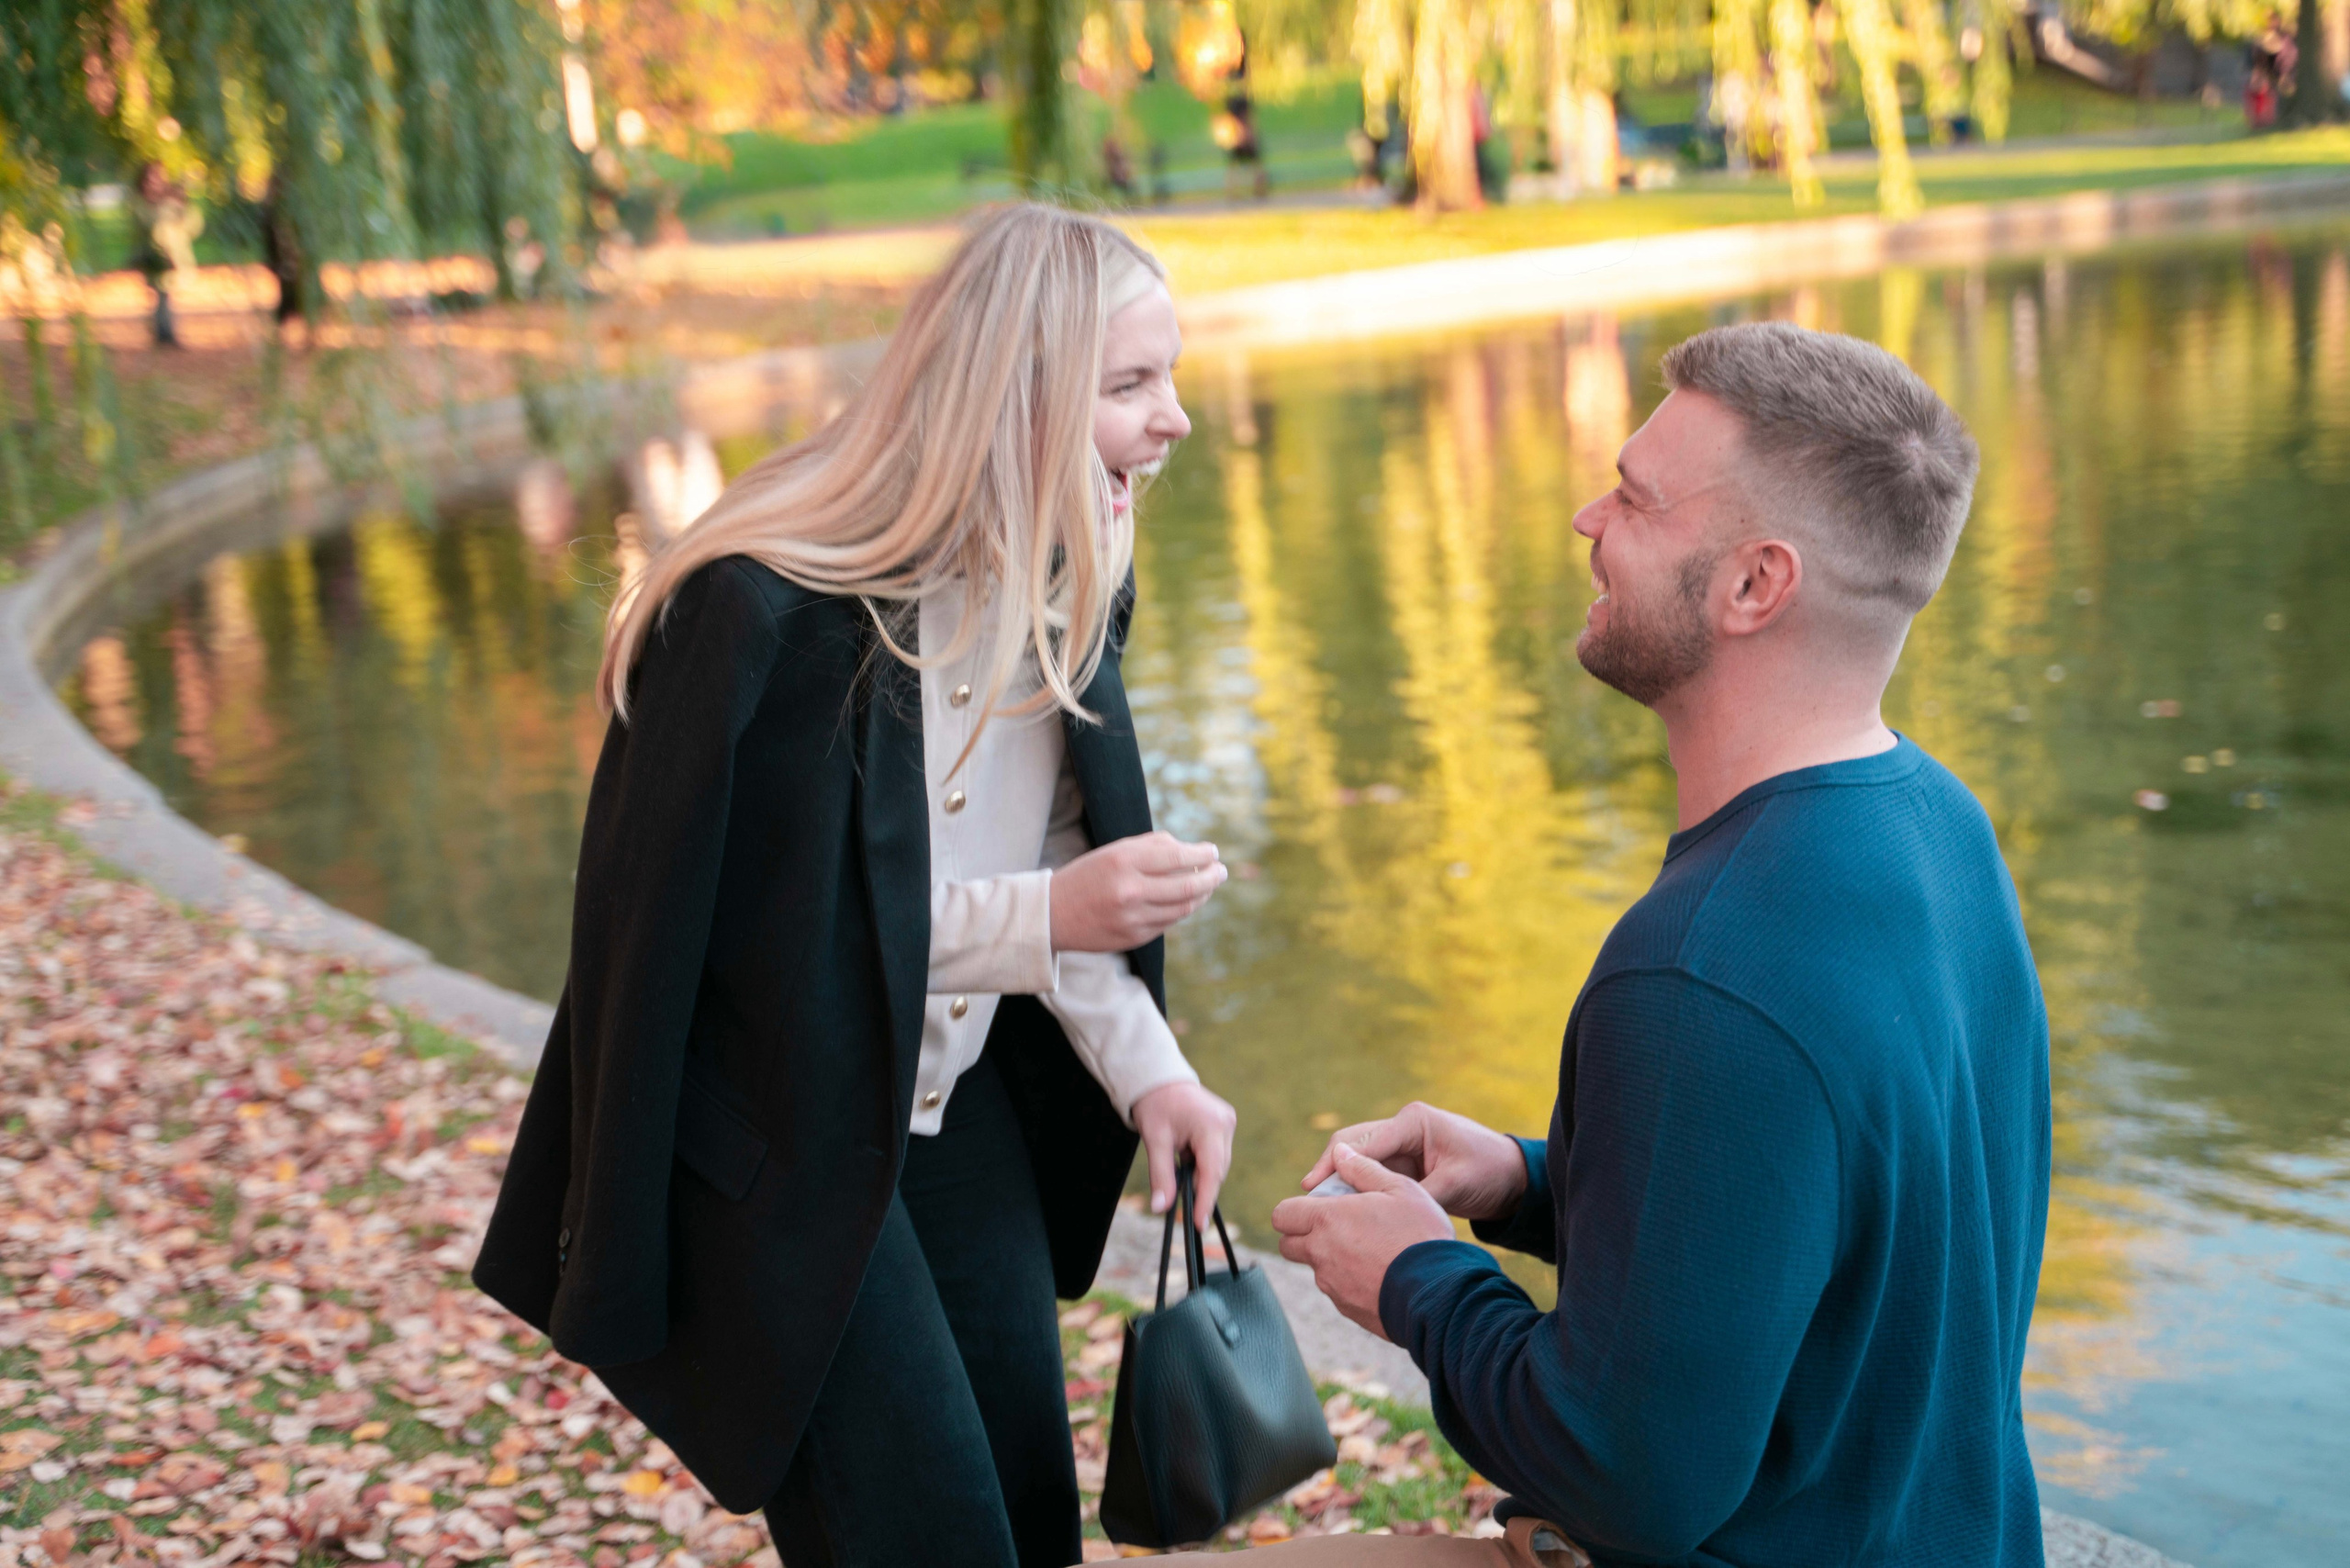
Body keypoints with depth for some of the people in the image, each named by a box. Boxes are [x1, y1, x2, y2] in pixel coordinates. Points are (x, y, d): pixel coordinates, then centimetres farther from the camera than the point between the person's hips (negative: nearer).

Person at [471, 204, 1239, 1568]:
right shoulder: (763, 611, -25)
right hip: (771, 1158, -7)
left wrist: (1142, 1061, -7)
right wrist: (1044, 921, -27)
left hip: (958, 1120, 7)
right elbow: (775, 932, -22)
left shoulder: (1065, 588, -2)